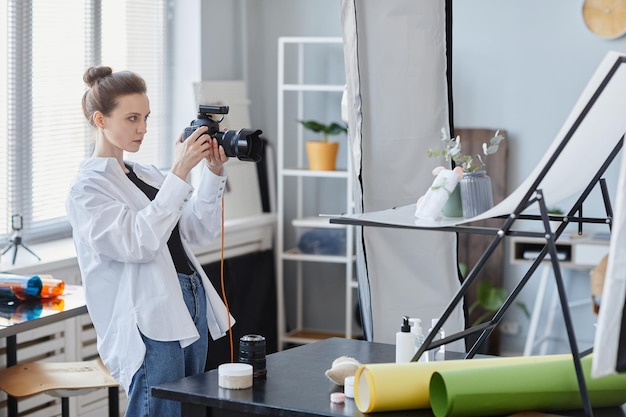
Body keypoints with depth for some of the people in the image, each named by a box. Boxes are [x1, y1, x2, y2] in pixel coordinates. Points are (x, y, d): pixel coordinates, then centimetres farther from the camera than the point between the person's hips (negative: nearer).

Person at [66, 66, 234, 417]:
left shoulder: (148, 174, 17)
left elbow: (200, 232, 12)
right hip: (150, 324, -8)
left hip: (191, 310, 8)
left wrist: (213, 174, -2)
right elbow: (137, 243, -21)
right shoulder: (88, 188, -7)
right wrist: (179, 173, -22)